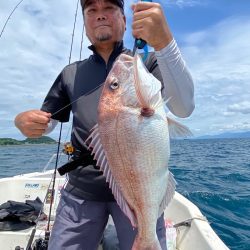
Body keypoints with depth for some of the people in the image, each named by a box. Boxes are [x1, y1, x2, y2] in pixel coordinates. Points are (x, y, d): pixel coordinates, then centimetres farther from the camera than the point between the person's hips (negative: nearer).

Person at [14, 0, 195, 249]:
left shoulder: (148, 61, 4)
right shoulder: (71, 73, 13)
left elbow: (184, 108, -13)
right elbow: (45, 121, 16)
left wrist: (164, 42, -27)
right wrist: (25, 121, -8)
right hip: (82, 188, 3)